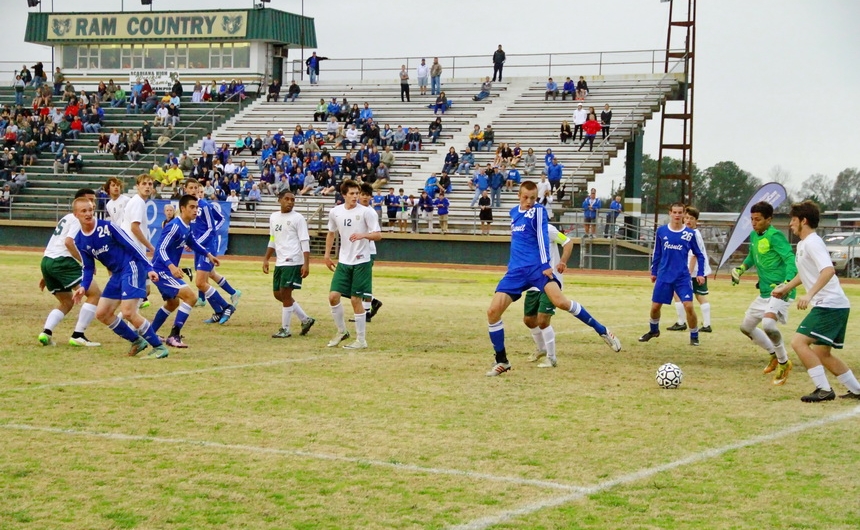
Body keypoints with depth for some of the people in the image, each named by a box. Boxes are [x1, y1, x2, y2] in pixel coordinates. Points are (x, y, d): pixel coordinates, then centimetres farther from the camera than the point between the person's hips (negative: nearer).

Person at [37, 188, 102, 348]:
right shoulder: (80, 219, -2)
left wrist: (47, 275, 30)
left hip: (46, 261, 10)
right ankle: (78, 336, -14)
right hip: (61, 261, -10)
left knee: (67, 302, 22)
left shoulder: (67, 218, 28)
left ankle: (46, 332, 2)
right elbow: (68, 242, -18)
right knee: (95, 293, -8)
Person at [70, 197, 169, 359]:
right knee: (102, 313, 5)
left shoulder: (107, 227, -14)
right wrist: (83, 287, -4)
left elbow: (132, 246, -12)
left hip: (132, 267, -8)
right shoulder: (79, 241, 5)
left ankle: (159, 347, -8)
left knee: (128, 312, -19)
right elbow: (88, 268, 14)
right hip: (117, 274, 8)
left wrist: (149, 268, -16)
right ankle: (137, 341, 19)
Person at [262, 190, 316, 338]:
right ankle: (305, 319, 20)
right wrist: (266, 259, 18)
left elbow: (305, 242, -11)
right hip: (279, 263, 8)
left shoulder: (298, 218, -7)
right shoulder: (274, 217, 12)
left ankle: (285, 329, 4)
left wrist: (306, 264, -19)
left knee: (285, 294, -7)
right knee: (278, 294, 10)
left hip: (293, 262, -8)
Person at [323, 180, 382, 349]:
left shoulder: (366, 212, -10)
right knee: (333, 296, -3)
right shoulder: (335, 212, 3)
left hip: (361, 262, -4)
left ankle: (361, 340, 8)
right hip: (343, 261, 4)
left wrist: (363, 235, -30)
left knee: (356, 300, -3)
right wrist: (327, 254, 16)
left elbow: (378, 235, -12)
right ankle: (342, 331, 19)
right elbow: (331, 233, 19)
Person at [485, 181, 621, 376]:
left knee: (560, 302, -27)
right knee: (493, 311, -9)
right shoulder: (514, 212, 18)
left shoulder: (538, 211, -1)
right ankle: (501, 361, 5)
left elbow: (542, 237, -10)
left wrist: (546, 264, -19)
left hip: (537, 267, -6)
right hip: (516, 271, 6)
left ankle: (603, 331, -12)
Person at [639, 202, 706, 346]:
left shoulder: (690, 234, -4)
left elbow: (699, 255, 5)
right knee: (655, 306, 7)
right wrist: (653, 272, 15)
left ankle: (694, 336, 4)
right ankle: (654, 330, 35)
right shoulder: (661, 231, 0)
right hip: (664, 276, 2)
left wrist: (700, 273, -3)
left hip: (682, 277, -2)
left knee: (688, 306, -13)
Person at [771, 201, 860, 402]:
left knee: (798, 341, -17)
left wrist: (809, 294, -37)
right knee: (822, 354, 16)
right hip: (835, 306, 10)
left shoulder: (812, 242, -13)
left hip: (829, 304, -10)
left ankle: (824, 389, -15)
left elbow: (828, 270, -29)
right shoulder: (802, 244, 16)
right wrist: (786, 287, 34)